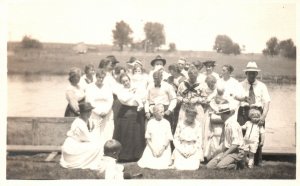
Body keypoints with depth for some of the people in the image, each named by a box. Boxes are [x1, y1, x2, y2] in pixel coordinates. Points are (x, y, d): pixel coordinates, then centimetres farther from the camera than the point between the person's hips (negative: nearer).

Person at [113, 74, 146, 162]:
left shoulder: (136, 89, 9)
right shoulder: (121, 91, 3)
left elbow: (140, 99, -1)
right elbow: (123, 99, -15)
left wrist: (141, 106, -22)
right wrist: (131, 93, -5)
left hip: (136, 113, 3)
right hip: (125, 114, -2)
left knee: (137, 135, 6)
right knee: (126, 135, -2)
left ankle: (135, 155, 16)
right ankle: (124, 156, 4)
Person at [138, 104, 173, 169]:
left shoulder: (166, 123, 1)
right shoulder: (150, 123, 3)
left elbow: (168, 139, 0)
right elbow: (148, 138, 4)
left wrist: (162, 148, -13)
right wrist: (153, 149, -9)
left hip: (164, 150, -1)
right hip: (152, 148, 1)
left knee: (161, 165, -20)